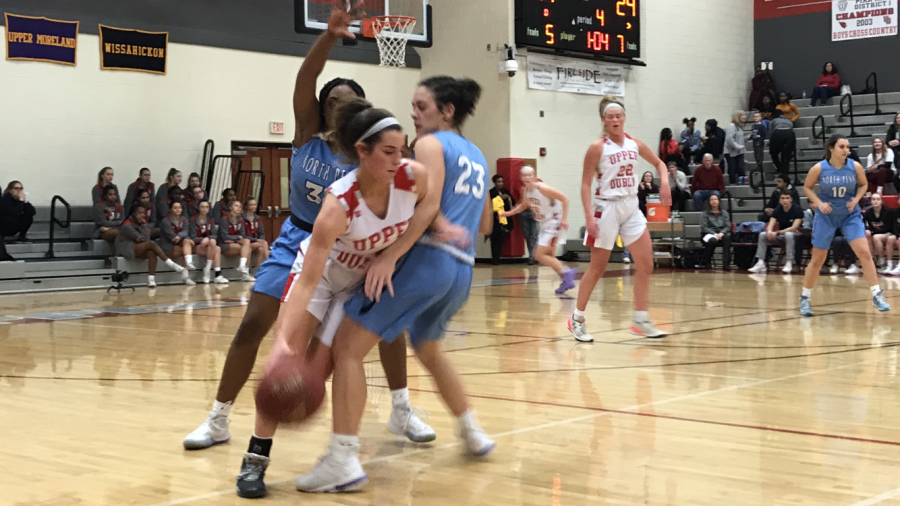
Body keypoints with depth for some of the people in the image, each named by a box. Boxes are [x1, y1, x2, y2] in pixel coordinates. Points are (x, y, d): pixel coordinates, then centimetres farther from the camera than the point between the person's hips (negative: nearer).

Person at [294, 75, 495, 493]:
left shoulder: (431, 144, 0)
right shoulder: (476, 156, 23)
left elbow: (428, 204, -17)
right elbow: (484, 225, 28)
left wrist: (389, 256, -23)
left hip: (425, 259, -9)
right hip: (461, 270, 9)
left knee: (347, 345, -9)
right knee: (428, 350, 33)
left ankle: (343, 462, -18)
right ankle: (472, 434, 38)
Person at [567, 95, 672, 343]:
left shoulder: (634, 144, 5)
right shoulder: (598, 147, -9)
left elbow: (658, 163, 20)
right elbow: (586, 184, -10)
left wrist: (664, 182, -1)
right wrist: (589, 216, -19)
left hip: (631, 208, 5)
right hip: (607, 208, -5)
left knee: (646, 265, -2)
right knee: (597, 268, 0)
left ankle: (641, 321, 5)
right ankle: (577, 319, 13)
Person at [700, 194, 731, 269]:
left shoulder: (724, 213, 16)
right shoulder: (705, 213, 8)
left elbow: (728, 226, 7)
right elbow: (704, 227, -2)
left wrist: (721, 233, -14)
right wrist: (714, 234, -17)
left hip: (721, 234, 2)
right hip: (709, 234, -2)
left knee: (727, 237, -35)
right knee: (712, 240, -39)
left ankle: (726, 263, -40)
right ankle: (705, 263, -23)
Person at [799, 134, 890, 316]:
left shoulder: (855, 167, -11)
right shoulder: (819, 168, -15)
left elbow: (863, 185, 7)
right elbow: (807, 188, 0)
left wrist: (856, 199, -11)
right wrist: (819, 203, -15)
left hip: (850, 215, 1)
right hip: (826, 216, -1)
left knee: (865, 253, -12)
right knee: (817, 260, 5)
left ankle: (877, 295, -3)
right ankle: (805, 298, 20)